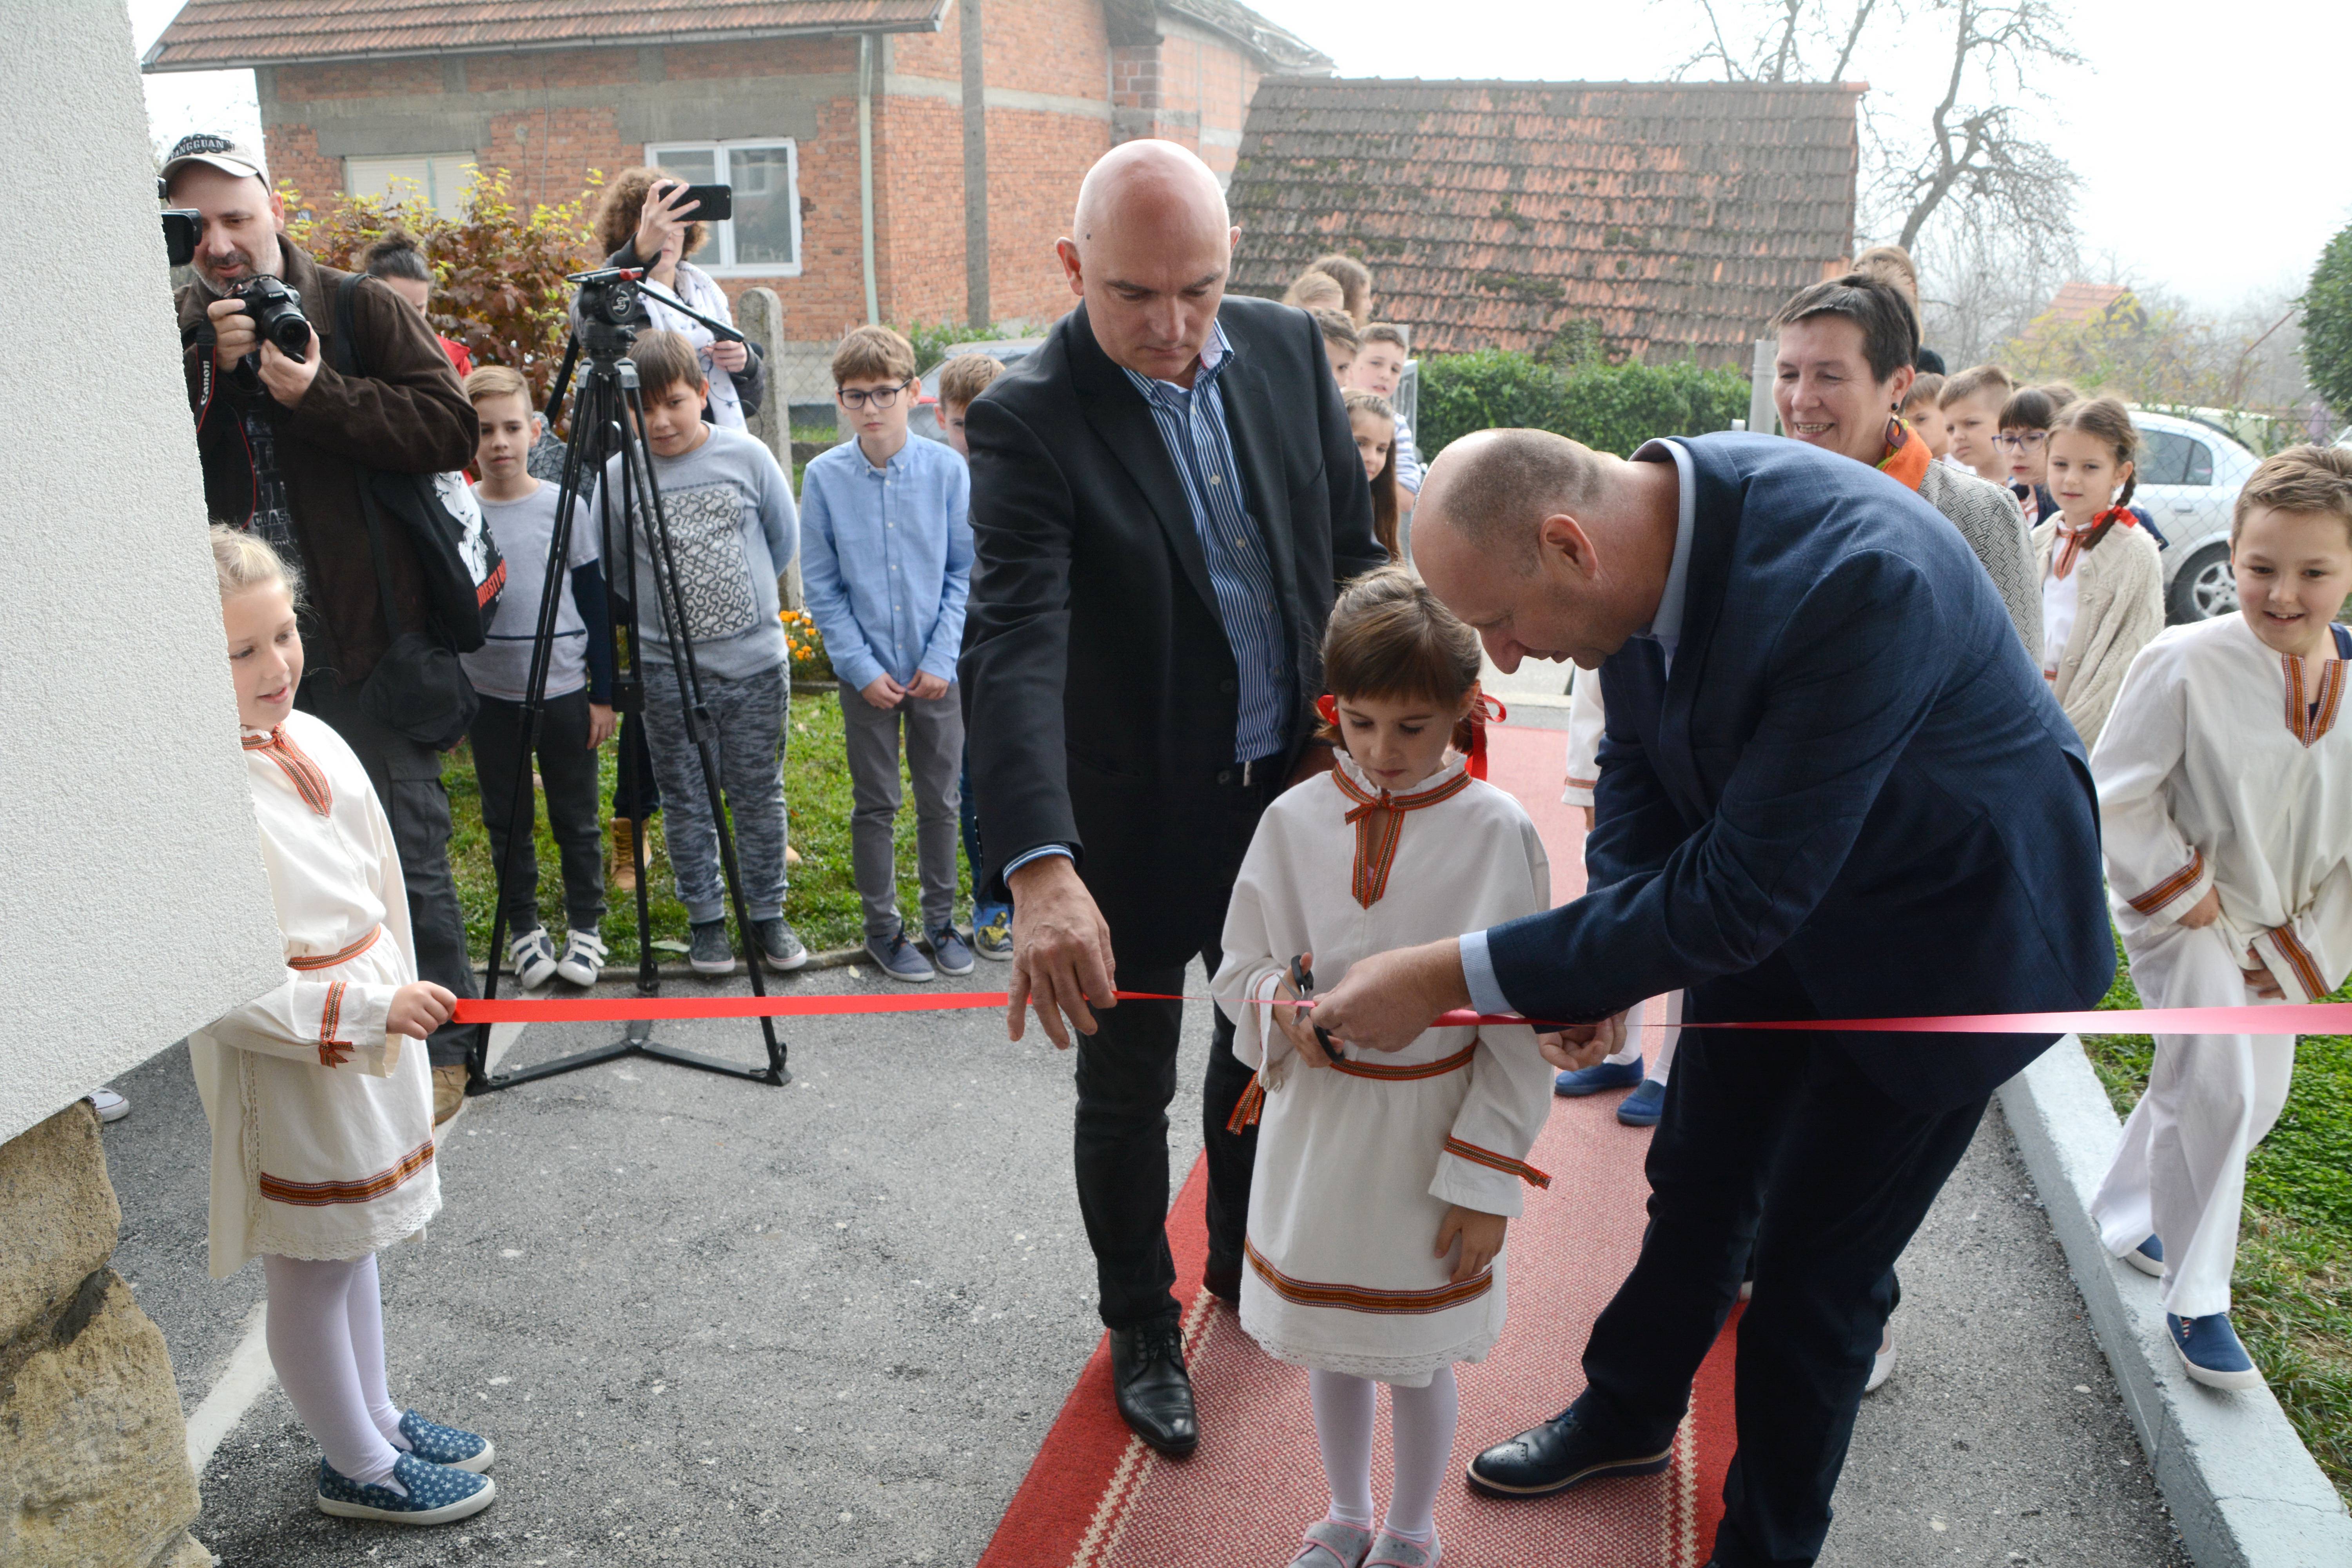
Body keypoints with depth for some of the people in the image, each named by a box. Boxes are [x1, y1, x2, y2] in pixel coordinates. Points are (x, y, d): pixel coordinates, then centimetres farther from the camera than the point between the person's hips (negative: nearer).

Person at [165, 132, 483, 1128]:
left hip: (367, 637, -4)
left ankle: (440, 1044, 13)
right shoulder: (178, 336, 10)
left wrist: (319, 394, -18)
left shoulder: (358, 309, -1)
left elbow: (453, 427, -11)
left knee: (405, 851, -1)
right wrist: (209, 371, -14)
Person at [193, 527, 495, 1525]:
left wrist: (403, 999, 16)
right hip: (287, 1065, -8)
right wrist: (370, 1006, -22)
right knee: (310, 1264, 10)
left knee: (354, 1243, 23)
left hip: (371, 1035, 8)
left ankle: (375, 1419, 42)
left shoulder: (313, 740, 0)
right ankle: (357, 1467, 28)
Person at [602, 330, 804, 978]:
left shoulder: (747, 456, -3)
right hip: (668, 671, 0)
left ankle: (768, 915, 23)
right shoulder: (618, 476, -4)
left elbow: (785, 541, 9)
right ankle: (705, 919, 23)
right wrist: (654, 605, 5)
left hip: (756, 661, 0)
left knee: (759, 797, 9)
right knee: (687, 803, 8)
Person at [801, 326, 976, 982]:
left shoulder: (946, 469, -5)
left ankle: (941, 920, 26)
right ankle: (882, 928, 23)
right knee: (876, 804, 8)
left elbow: (965, 572, -2)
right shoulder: (824, 476, -4)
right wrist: (861, 667, -8)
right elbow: (822, 586, -1)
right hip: (867, 672, 0)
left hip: (939, 671, 0)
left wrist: (941, 658, -9)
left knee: (940, 800, 10)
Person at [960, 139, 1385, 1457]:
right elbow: (1014, 646, -32)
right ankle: (1143, 1328, 38)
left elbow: (1355, 551, 6)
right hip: (1135, 820, -5)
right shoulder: (1028, 422, -20)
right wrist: (1040, 868, -45)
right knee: (1128, 1090, 12)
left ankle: (1249, 1262, 50)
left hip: (1290, 792, 5)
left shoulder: (1288, 348, -3)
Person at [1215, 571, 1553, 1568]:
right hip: (1315, 1123, 3)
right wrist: (1282, 1006, -20)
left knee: (1418, 1358, 15)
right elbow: (1239, 968, 3)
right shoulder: (1294, 820, -7)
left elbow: (1518, 1026, -9)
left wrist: (1487, 1183, -9)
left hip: (1430, 1139, -3)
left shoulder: (1497, 833, -14)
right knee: (1327, 1342, 21)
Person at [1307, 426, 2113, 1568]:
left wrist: (1456, 979, -35)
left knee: (1814, 1267, 5)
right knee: (1696, 1182, 21)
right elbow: (1640, 762, -1)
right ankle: (1627, 1415, 47)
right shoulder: (1643, 524, -16)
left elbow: (1738, 900, -37)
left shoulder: (1858, 577, -39)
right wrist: (1606, 952, -18)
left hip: (1948, 929, -6)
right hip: (1767, 890, 7)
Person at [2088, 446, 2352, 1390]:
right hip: (2185, 915, -6)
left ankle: (2128, 1218, 37)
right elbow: (2118, 798, -14)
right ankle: (2195, 1297, 5)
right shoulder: (2186, 664, -22)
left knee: (2257, 1097, 14)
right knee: (2216, 1086, -12)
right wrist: (2183, 891, -13)